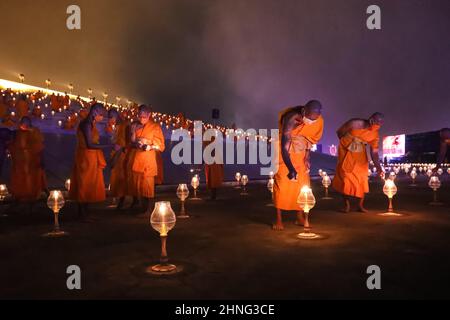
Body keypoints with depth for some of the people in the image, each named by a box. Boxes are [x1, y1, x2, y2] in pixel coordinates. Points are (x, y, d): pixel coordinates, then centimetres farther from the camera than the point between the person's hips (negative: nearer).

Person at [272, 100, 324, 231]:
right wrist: (291, 169, -40)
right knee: (281, 182, -10)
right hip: (284, 152, -5)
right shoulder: (291, 119, -34)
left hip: (300, 153, 5)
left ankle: (300, 217, 14)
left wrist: (307, 156, 0)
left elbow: (311, 138, 2)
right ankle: (278, 220, -3)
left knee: (303, 183, 2)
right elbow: (284, 148, -35)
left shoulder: (318, 120, -18)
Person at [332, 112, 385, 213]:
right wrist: (348, 144, -7)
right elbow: (339, 132, -9)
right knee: (345, 177, -5)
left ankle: (361, 205, 9)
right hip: (346, 150, -3)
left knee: (362, 178, -3)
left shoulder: (375, 135, -13)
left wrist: (378, 168, -25)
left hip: (360, 154, 3)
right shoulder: (354, 123, -23)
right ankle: (346, 205, 4)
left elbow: (374, 152, -12)